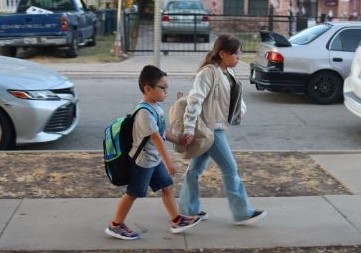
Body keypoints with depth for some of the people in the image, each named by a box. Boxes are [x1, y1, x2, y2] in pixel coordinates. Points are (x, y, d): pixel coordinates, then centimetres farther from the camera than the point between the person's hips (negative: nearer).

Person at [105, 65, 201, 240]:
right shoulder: (145, 112, -26)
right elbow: (156, 138, -29)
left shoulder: (156, 107, 4)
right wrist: (168, 162, -29)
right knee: (132, 194, 3)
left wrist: (178, 140, 22)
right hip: (143, 160, -9)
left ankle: (176, 221, 24)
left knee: (167, 187, 13)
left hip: (155, 159, 9)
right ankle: (115, 226, 16)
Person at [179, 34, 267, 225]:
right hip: (210, 128, -9)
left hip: (216, 128, 9)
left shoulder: (227, 72, 9)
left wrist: (241, 108, 0)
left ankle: (188, 209, 25)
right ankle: (243, 213, 5)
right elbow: (194, 100, -27)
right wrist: (189, 130, -31)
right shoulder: (209, 72, -19)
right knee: (230, 168, -3)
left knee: (197, 167, 15)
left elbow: (236, 95, 21)